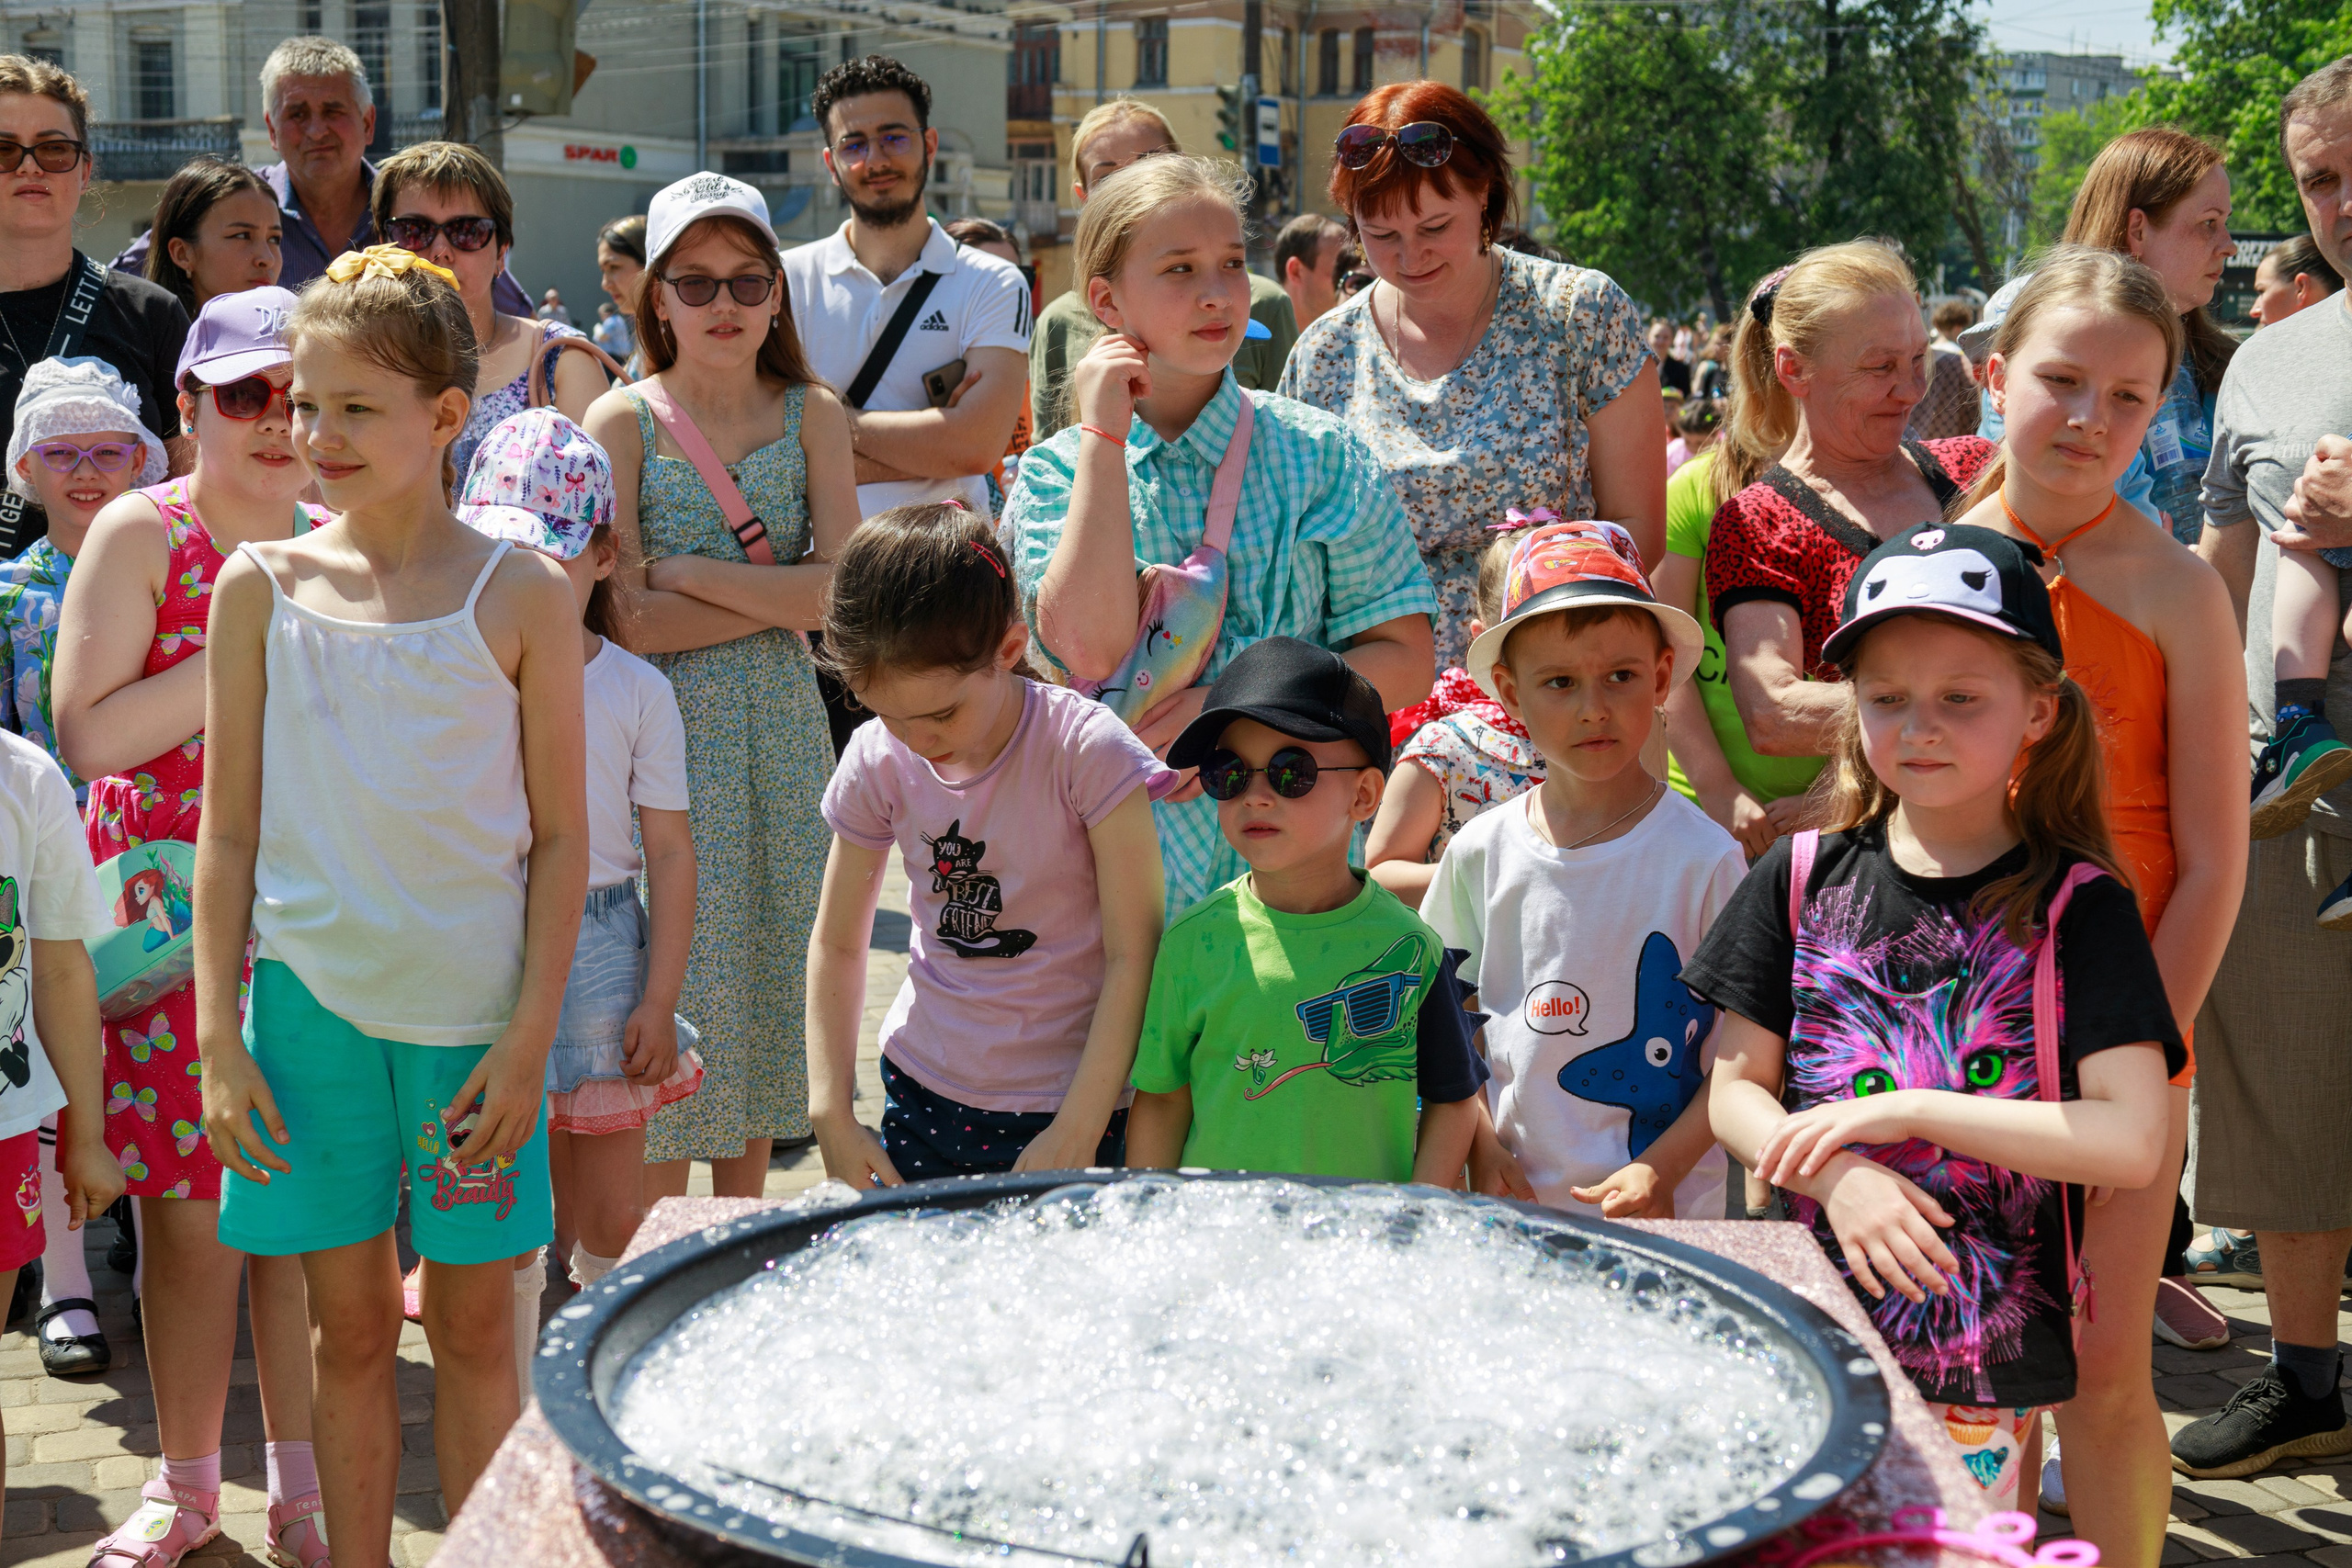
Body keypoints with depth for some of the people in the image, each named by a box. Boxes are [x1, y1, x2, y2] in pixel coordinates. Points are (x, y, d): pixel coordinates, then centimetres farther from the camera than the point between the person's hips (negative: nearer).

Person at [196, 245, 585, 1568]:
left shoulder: (522, 594, -5)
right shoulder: (262, 586, 0)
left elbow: (562, 836, -3)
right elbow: (229, 830, 4)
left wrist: (531, 1038, -7)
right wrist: (218, 1036, 0)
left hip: (475, 1011, -1)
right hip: (310, 1002, 1)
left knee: (475, 1325, 9)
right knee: (352, 1326, 10)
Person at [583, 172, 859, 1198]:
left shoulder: (812, 415, 5)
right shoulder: (622, 420, -3)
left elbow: (842, 591, -6)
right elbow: (627, 619, -12)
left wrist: (687, 572, -11)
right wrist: (780, 592, -11)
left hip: (783, 732, 3)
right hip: (666, 732, -3)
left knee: (765, 973, 9)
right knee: (668, 996, -3)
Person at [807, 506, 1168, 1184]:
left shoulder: (1088, 751, -16)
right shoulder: (878, 764, -3)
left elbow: (1133, 956, -13)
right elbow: (837, 945, 8)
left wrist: (1078, 1133, -14)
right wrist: (832, 1113, 1)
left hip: (1072, 1108, -4)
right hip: (922, 1095, 4)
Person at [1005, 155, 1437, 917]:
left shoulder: (1316, 452, 1)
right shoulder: (1055, 473, 2)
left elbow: (1404, 661, 0)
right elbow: (1093, 649, -16)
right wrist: (1103, 434, -12)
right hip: (1131, 849, 0)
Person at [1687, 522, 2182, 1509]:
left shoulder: (2077, 904, -4)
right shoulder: (1802, 881, 5)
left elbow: (2133, 1141, -13)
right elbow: (1735, 1092, 5)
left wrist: (1902, 1109, -16)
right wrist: (1838, 1174, -15)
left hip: (1993, 1360, -2)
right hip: (1816, 1335, 2)